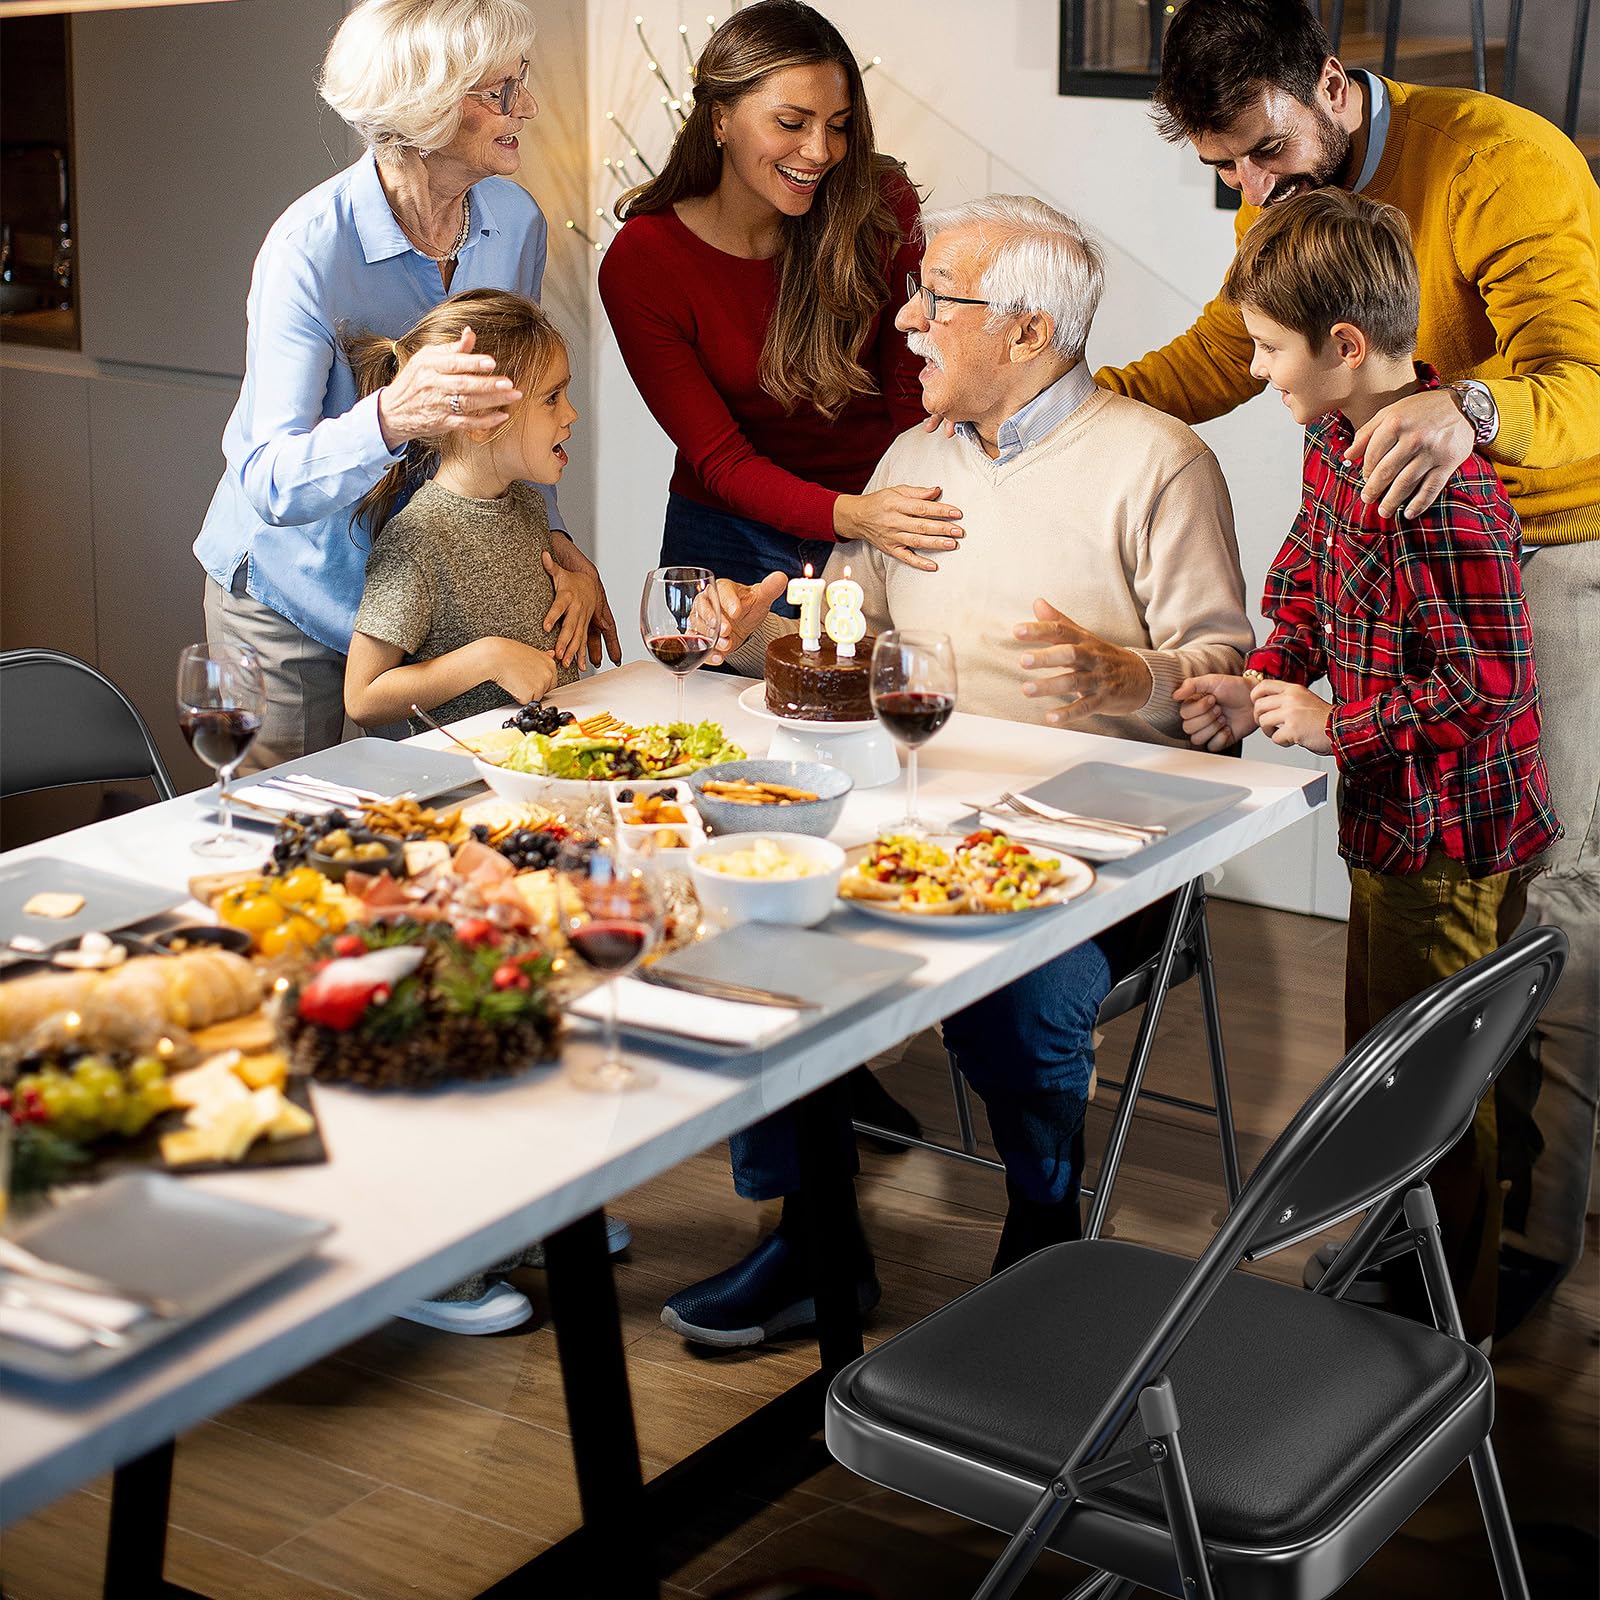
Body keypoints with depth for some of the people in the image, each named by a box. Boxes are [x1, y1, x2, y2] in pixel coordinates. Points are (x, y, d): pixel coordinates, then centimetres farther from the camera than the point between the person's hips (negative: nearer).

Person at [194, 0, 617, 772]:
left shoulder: (515, 222, -6)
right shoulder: (312, 247, -25)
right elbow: (271, 482, -32)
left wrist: (550, 536, -10)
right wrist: (390, 419, -51)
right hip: (290, 588, -5)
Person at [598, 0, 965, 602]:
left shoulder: (881, 206, -13)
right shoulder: (639, 264, -18)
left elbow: (912, 393, -7)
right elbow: (722, 460, -19)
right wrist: (852, 515, -36)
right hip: (735, 540, -1)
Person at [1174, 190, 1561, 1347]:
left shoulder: (1444, 486, -26)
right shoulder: (1334, 443, 5)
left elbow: (1492, 679, -26)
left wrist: (1337, 724, -19)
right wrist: (1262, 685, 2)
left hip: (1451, 838, -10)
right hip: (1391, 819, 10)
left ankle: (1449, 1338, 19)